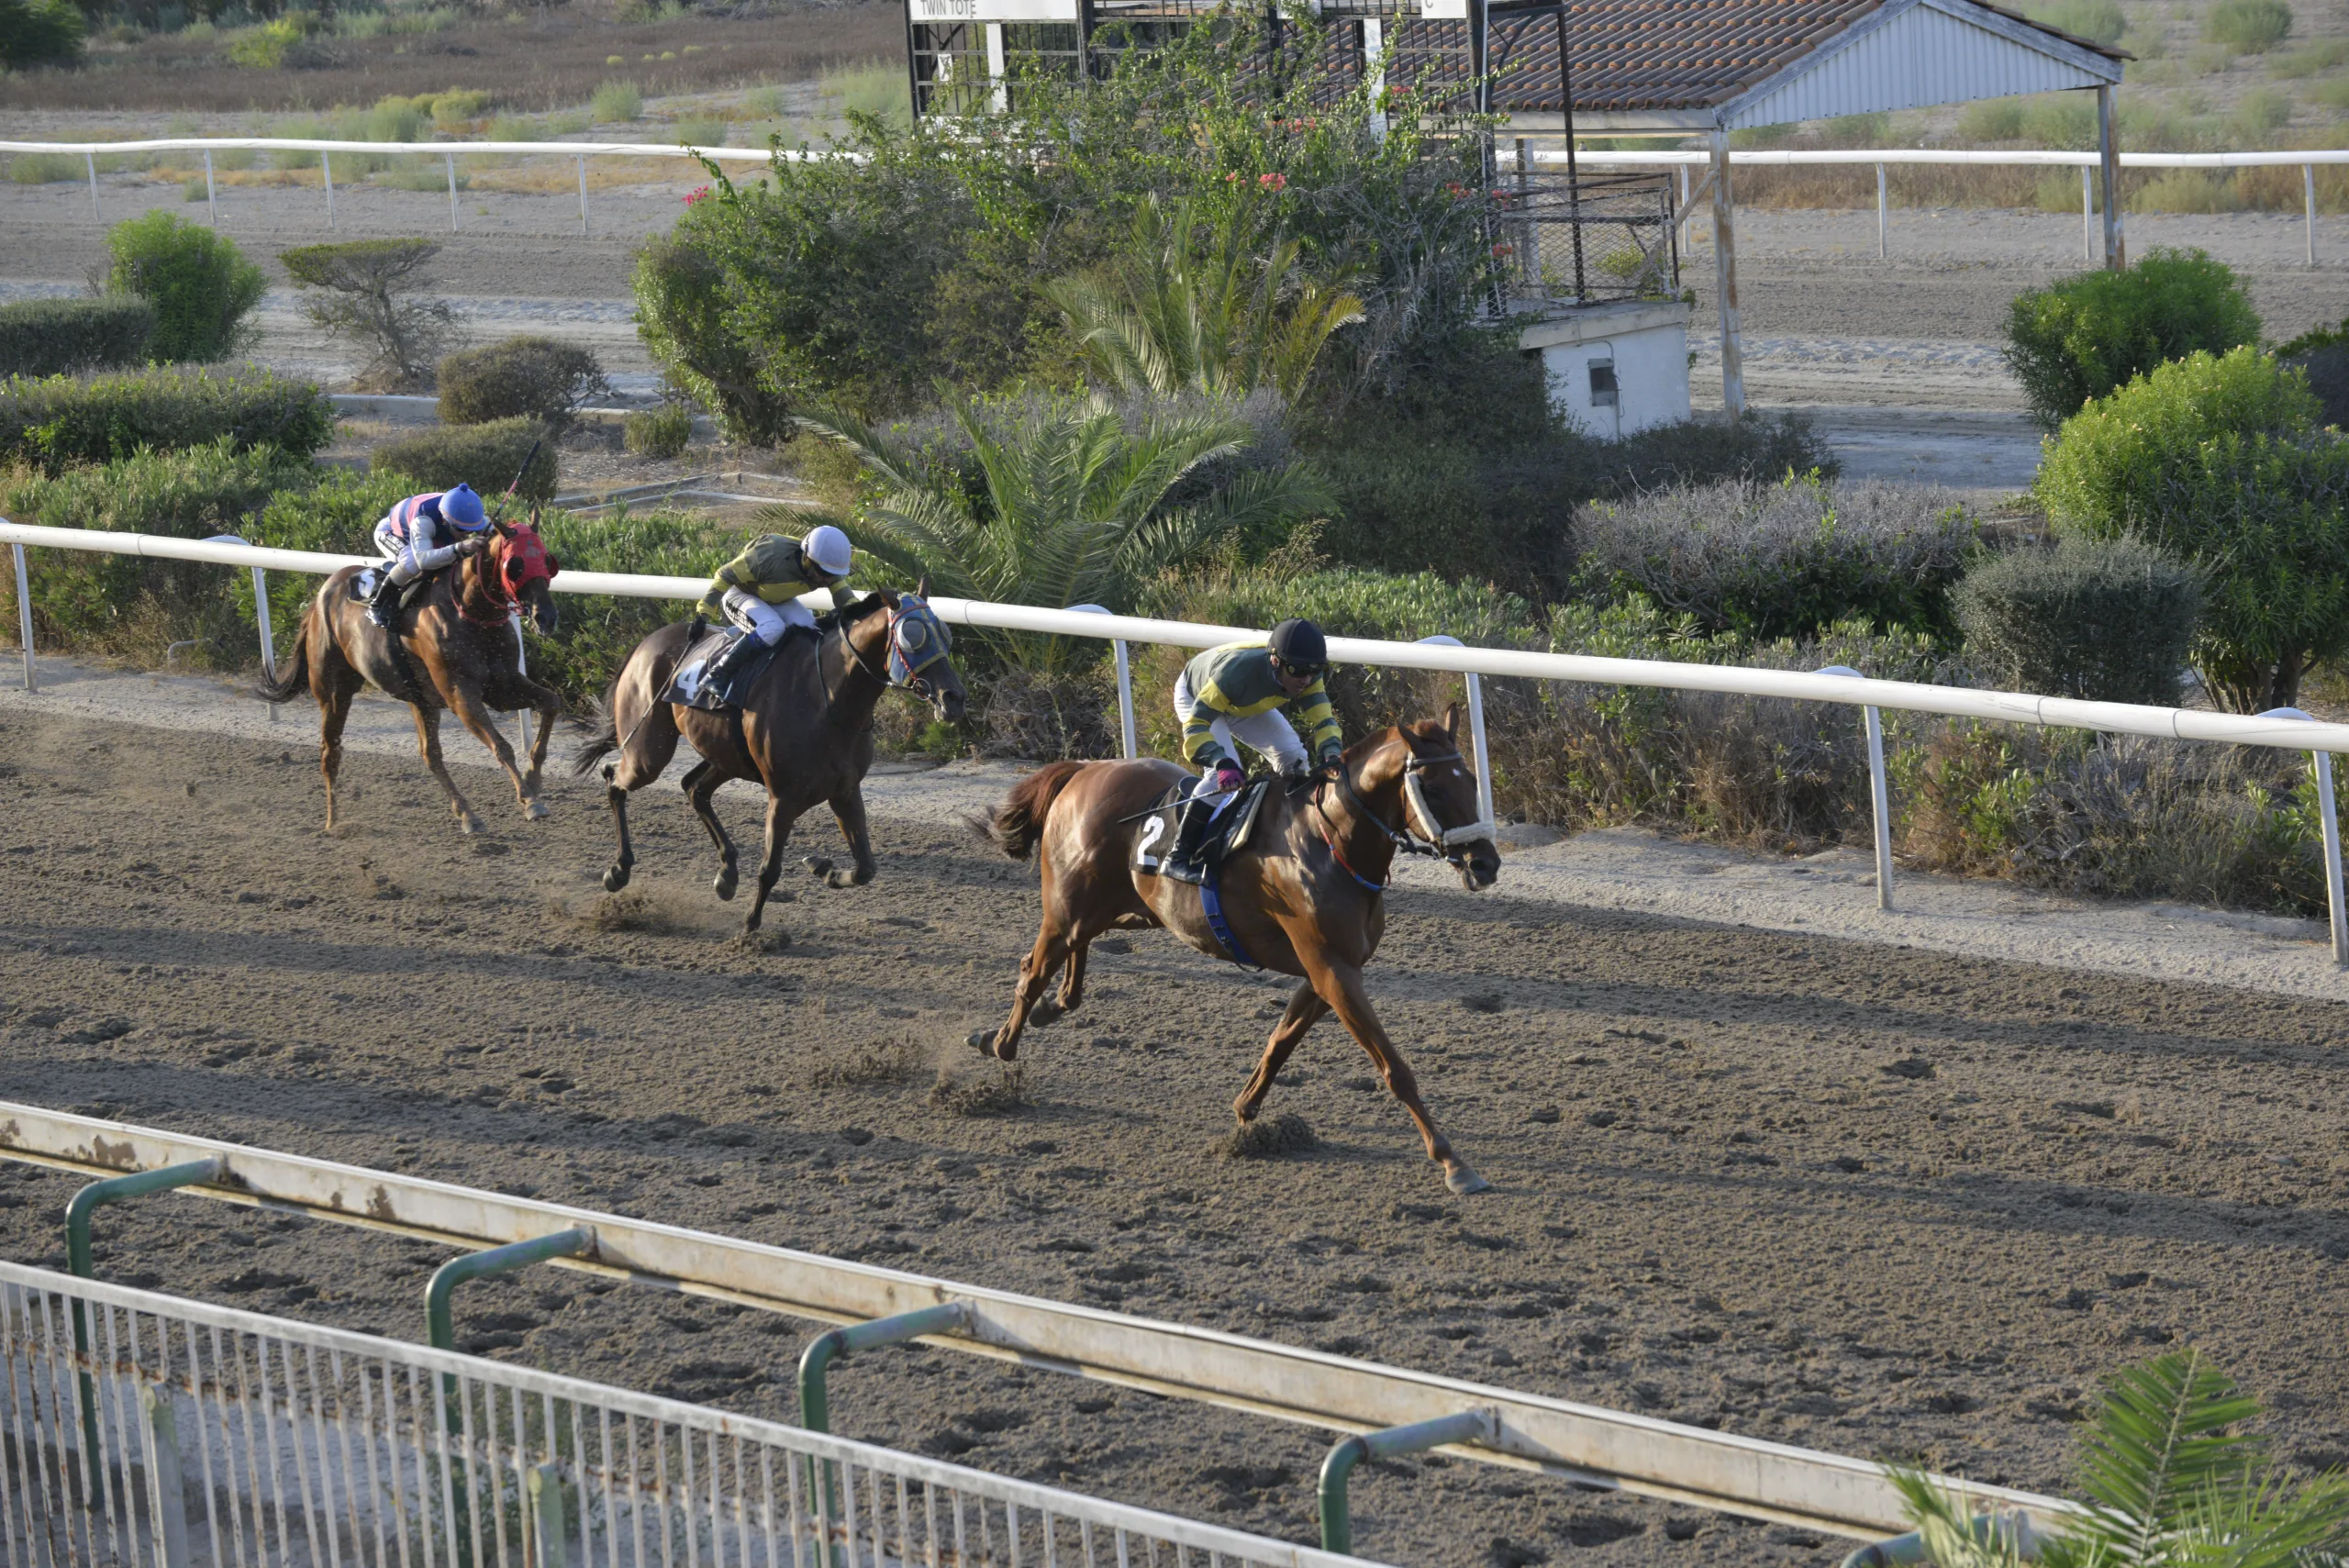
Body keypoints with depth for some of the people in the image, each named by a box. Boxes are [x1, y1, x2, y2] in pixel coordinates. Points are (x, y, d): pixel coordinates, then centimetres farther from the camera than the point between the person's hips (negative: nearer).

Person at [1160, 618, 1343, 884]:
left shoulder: (1305, 675, -30)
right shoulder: (1238, 671, -47)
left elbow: (1321, 718, -26)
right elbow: (1196, 724, -46)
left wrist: (1332, 754, -47)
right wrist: (1222, 763, -62)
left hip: (1246, 704, 6)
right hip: (1196, 697, -6)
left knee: (1293, 757, -5)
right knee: (1223, 773, -25)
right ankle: (1178, 859, -17)